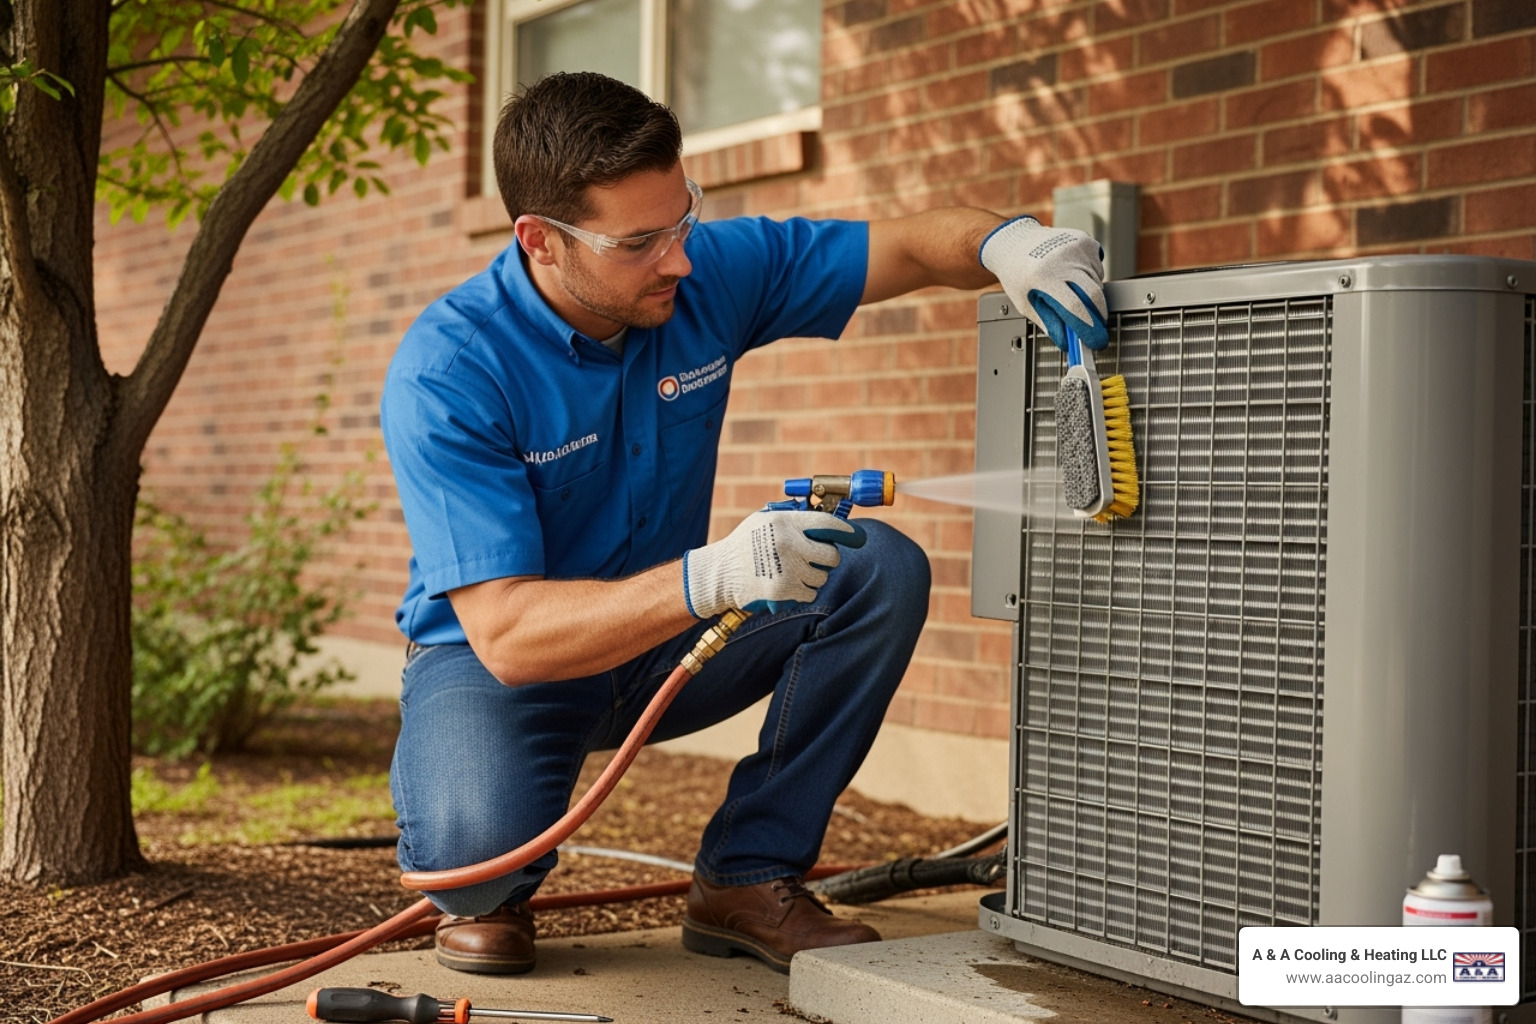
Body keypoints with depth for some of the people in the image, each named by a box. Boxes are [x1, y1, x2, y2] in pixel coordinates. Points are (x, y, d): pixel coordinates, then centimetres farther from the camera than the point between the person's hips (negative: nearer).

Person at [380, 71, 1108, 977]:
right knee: (474, 837, -37)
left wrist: (1007, 241, -30)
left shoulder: (712, 272, -13)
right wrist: (708, 579, -48)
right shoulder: (445, 374, -27)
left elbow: (915, 244, -4)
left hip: (666, 639, 5)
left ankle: (749, 877, -6)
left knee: (882, 572, -17)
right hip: (495, 662, -5)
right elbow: (505, 633, -33)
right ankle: (487, 890, 4)